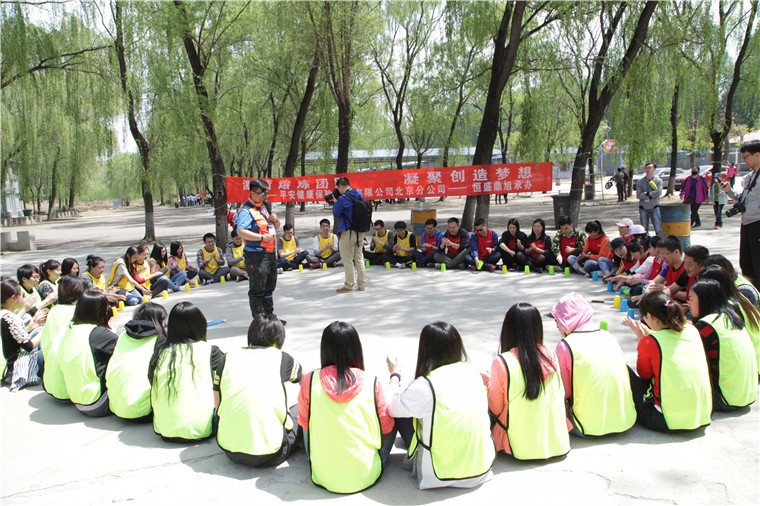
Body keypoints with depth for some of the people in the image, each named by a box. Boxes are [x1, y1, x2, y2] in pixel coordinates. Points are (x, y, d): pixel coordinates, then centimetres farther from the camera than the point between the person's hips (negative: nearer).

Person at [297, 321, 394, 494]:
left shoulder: (310, 381, -11)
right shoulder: (371, 383, -14)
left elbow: (304, 423, 4)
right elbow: (386, 427, -1)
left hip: (323, 476, 1)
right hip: (365, 476, -1)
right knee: (392, 421, 18)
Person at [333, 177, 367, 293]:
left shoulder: (343, 198, -18)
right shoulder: (359, 196, 7)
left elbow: (336, 213, -11)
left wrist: (335, 202, 4)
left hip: (347, 232, -7)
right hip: (359, 232, 8)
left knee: (347, 260, 2)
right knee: (359, 259, 13)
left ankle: (349, 285, 6)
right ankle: (362, 284, 17)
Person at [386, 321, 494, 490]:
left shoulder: (423, 386, -19)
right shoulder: (473, 372, -3)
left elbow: (392, 408, -3)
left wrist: (395, 375, 16)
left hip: (442, 476, -5)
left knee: (403, 413, 10)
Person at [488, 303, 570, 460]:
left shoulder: (501, 362, -17)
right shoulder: (550, 355, -5)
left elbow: (495, 409, -7)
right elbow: (561, 394, 7)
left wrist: (488, 384, 11)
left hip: (521, 448, -4)